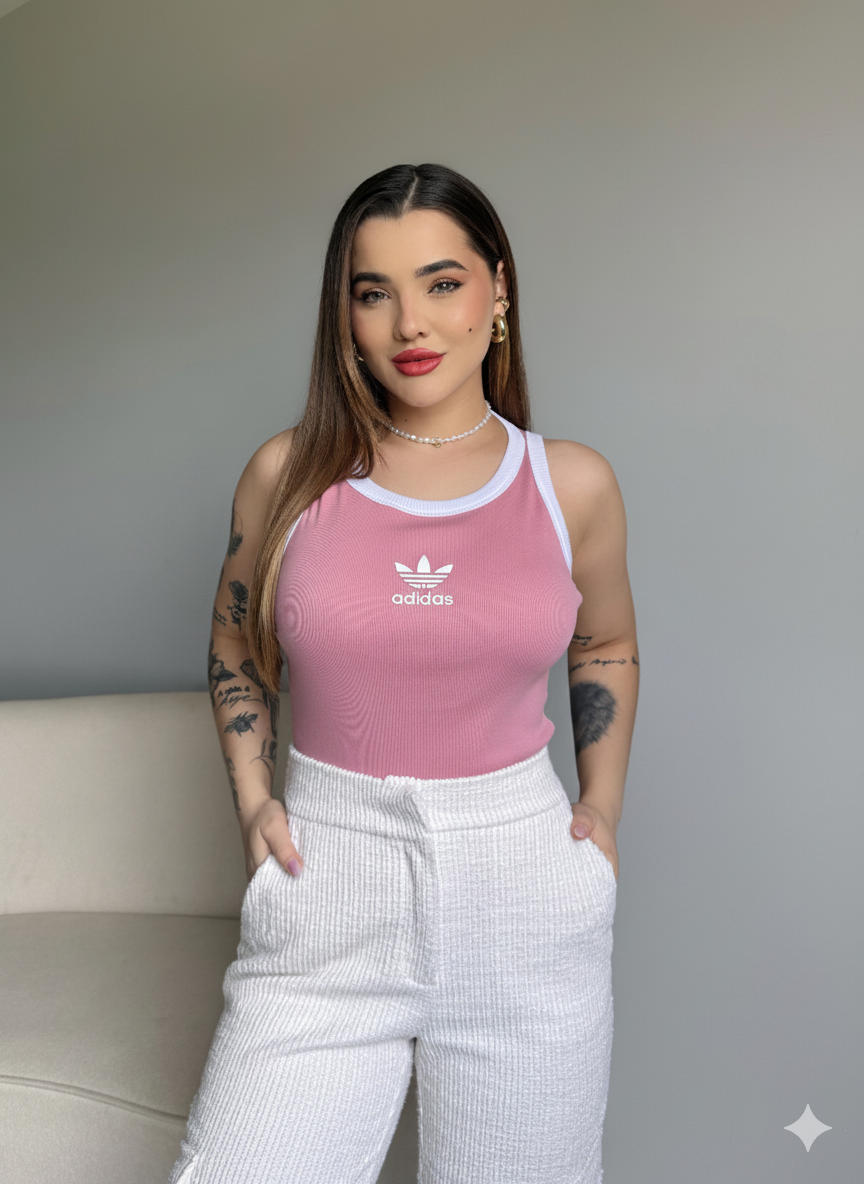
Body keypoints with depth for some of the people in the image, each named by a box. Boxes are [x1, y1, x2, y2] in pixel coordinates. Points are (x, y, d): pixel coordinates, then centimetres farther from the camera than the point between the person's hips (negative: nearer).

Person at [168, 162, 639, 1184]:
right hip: (325, 881, 0)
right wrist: (251, 798, 2)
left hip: (523, 882, 1)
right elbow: (235, 653, 14)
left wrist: (602, 803, 8)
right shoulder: (288, 474, -1)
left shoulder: (573, 484, 0)